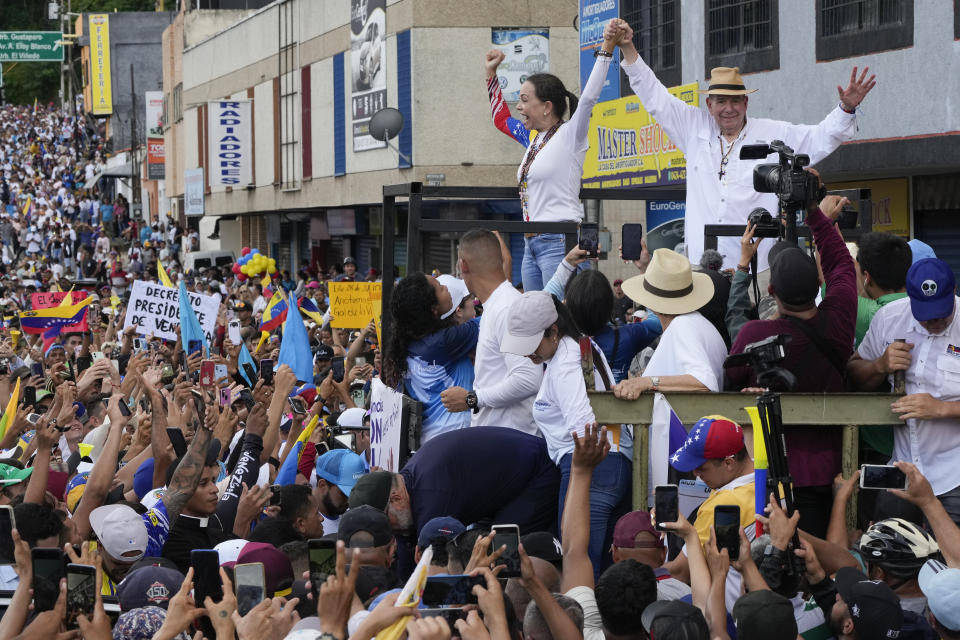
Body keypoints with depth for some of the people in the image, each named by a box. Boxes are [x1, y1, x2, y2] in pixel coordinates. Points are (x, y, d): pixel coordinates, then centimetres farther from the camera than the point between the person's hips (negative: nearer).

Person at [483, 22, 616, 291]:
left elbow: (588, 98, -20)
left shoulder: (569, 136, -5)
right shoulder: (533, 139, 18)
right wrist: (491, 72, 36)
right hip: (532, 245, 9)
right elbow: (501, 118, 35)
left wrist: (606, 50, -24)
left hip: (559, 241, -9)